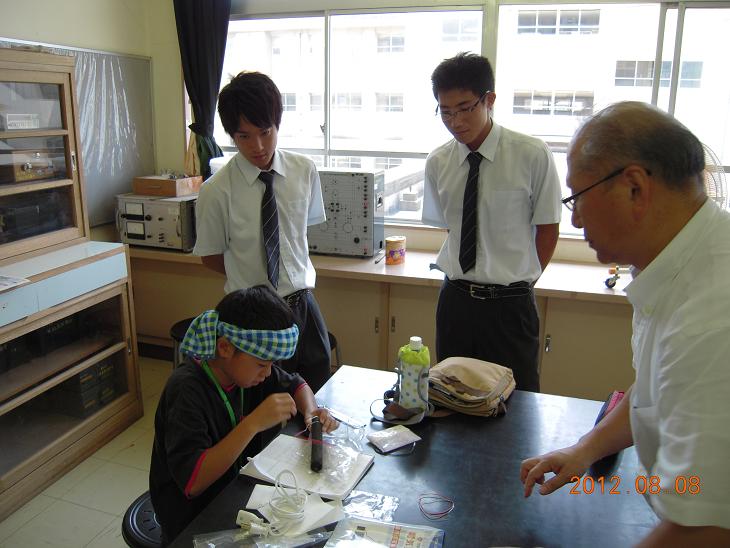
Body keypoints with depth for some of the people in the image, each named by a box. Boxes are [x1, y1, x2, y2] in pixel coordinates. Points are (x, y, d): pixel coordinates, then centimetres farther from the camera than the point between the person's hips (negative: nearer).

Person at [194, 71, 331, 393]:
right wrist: (250, 278, 1)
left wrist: (296, 276, 5)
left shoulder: (304, 171, -6)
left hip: (301, 303, 3)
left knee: (318, 392, 16)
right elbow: (210, 257, 0)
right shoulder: (217, 191, -14)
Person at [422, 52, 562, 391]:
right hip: (455, 300, 4)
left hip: (510, 304, -3)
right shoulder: (438, 163, 0)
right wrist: (467, 278, 5)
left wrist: (523, 278, 4)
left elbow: (547, 228, -2)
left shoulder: (532, 156, -12)